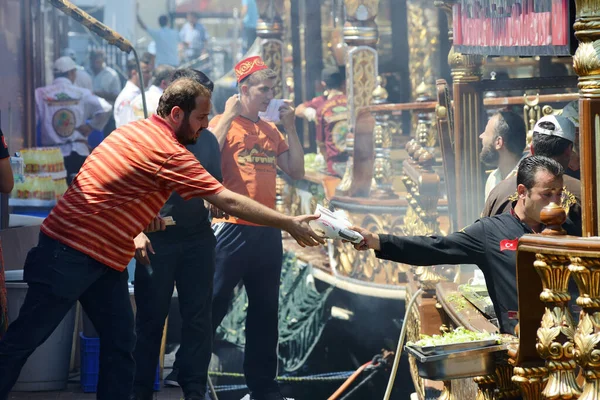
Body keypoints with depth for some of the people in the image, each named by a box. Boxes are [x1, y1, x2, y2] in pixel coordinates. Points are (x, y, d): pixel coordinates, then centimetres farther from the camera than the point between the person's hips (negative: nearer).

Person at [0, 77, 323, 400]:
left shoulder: (134, 130, 10)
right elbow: (229, 202, -19)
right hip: (70, 252, -10)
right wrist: (289, 224, -14)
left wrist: (135, 231, 11)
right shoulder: (171, 154, -18)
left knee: (120, 342, 6)